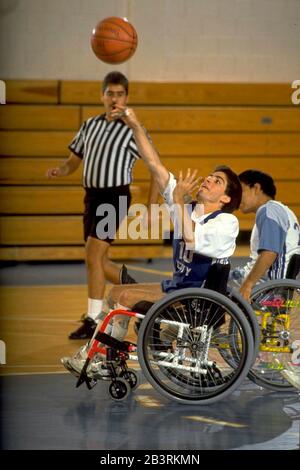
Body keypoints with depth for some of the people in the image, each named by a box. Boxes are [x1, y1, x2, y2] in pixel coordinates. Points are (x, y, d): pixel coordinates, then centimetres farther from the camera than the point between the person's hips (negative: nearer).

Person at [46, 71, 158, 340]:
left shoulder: (132, 130, -5)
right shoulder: (90, 126, 11)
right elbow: (74, 160, 18)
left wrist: (150, 207, -8)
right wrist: (60, 171, -5)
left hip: (116, 197, -6)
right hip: (91, 196, 6)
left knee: (93, 254, -16)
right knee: (96, 260, 12)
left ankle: (93, 320, -11)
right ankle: (127, 283, 41)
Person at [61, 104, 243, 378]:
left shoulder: (227, 222, -14)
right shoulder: (186, 207, 6)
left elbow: (193, 241, -31)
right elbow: (154, 164, 1)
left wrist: (180, 201, -23)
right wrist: (135, 126, -5)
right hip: (179, 287, 8)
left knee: (126, 297, -15)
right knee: (117, 292, 6)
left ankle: (104, 362, -3)